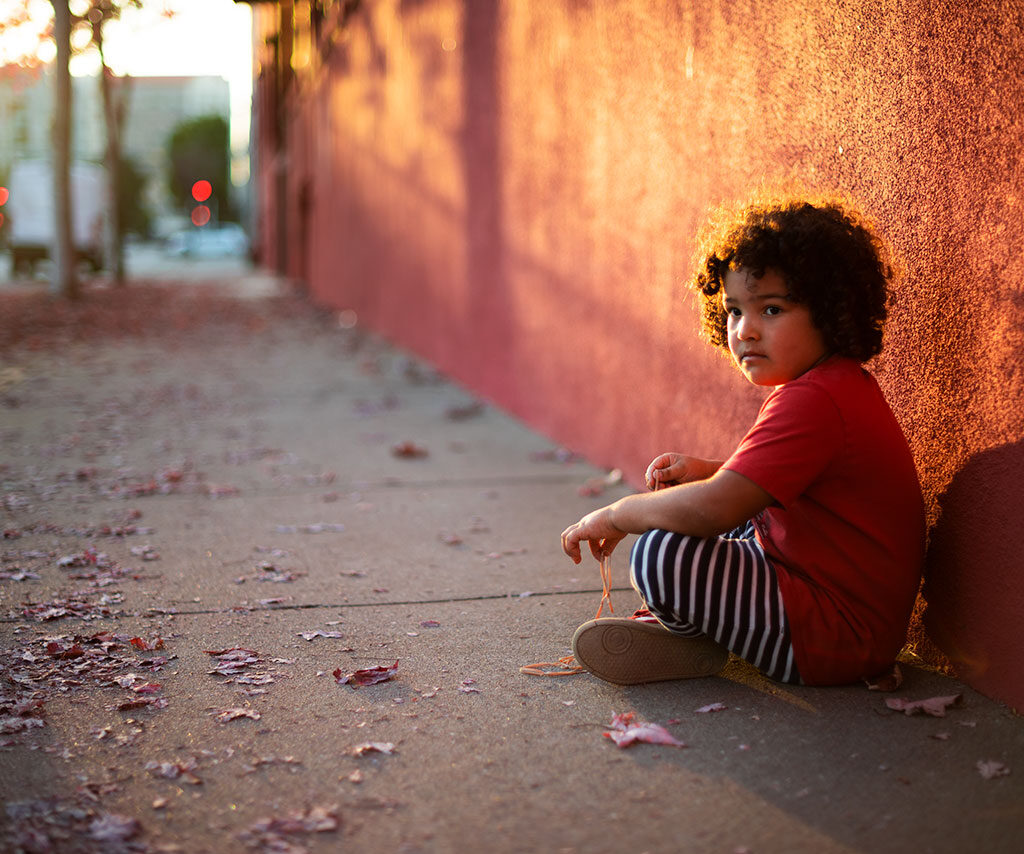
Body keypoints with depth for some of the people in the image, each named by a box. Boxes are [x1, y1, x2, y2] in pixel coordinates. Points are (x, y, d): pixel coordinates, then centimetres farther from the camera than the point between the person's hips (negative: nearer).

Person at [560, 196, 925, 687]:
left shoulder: (811, 402, -23)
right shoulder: (838, 387, 11)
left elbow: (717, 508, -31)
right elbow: (778, 480, 25)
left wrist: (618, 514, -16)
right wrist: (707, 471, 7)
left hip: (832, 641, -11)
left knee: (660, 554, -26)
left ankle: (696, 646, 1)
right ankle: (685, 621, 11)